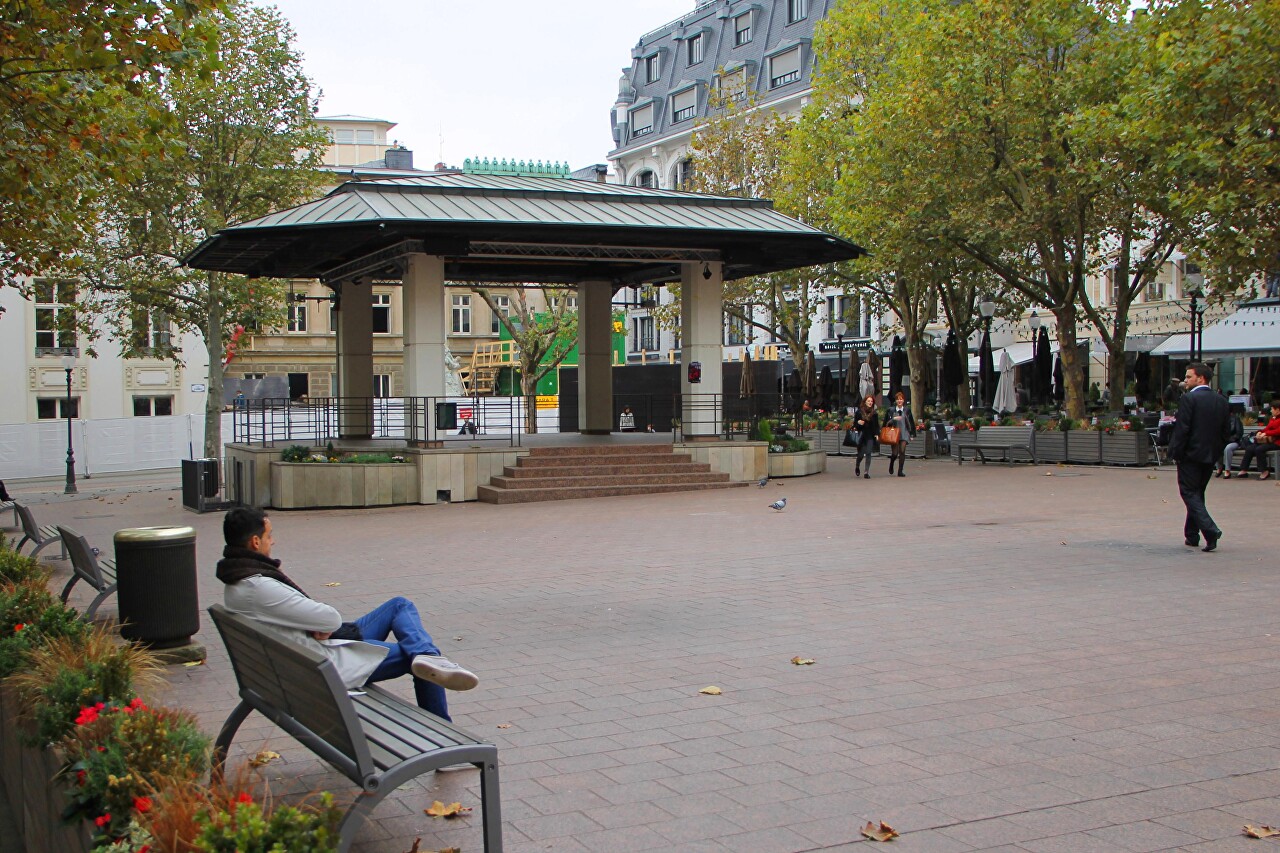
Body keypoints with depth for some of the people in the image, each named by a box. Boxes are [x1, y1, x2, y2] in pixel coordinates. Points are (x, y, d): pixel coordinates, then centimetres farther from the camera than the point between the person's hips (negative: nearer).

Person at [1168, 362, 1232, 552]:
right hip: (1211, 456, 7)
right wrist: (1217, 451, 15)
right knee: (1197, 493, 17)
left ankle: (1210, 530, -20)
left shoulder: (1188, 399, -14)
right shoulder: (1222, 401, 8)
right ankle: (1192, 535, 21)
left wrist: (1175, 453, -10)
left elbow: (1182, 429, -17)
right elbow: (1226, 430, 9)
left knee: (1190, 493, -2)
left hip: (1191, 454, -7)